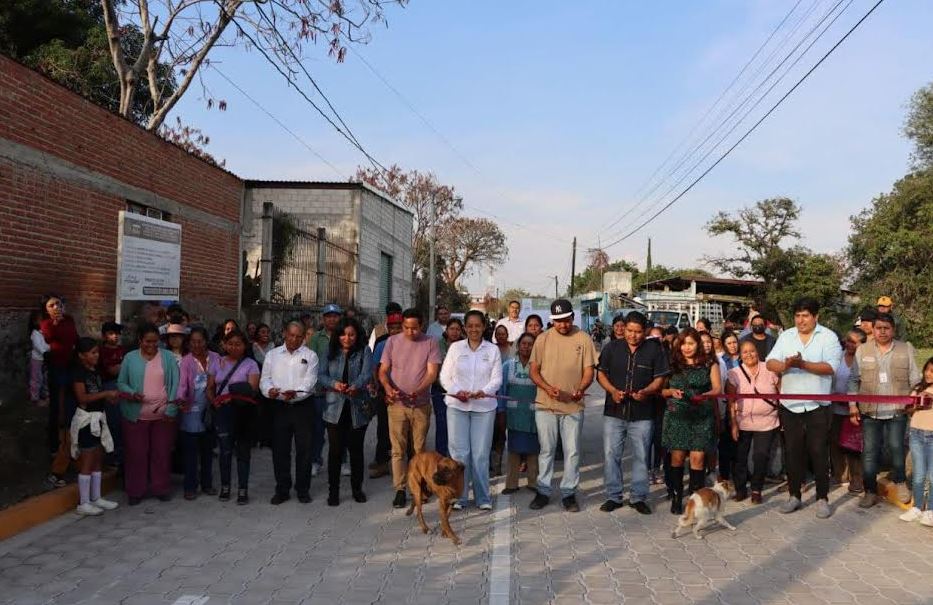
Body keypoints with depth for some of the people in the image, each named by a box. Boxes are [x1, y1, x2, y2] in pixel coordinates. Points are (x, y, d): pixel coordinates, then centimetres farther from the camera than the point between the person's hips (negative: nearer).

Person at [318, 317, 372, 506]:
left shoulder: (364, 352, 1)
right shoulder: (331, 353, 8)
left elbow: (367, 374, -14)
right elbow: (321, 375, 1)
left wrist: (355, 386, -35)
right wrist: (334, 384, -20)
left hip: (358, 408, -1)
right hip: (335, 408, 1)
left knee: (356, 449, 9)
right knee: (335, 450, 1)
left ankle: (357, 488, 25)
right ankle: (333, 490, 14)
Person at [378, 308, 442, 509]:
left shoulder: (430, 343, -4)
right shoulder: (392, 341, 0)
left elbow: (432, 373, -9)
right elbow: (383, 371, 0)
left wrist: (418, 391, -27)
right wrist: (388, 388, -20)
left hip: (421, 404, 0)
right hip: (396, 404, 0)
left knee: (419, 449, 9)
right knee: (398, 449, 2)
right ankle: (400, 490, 9)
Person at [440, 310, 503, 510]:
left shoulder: (493, 350, 7)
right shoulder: (455, 347, 7)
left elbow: (497, 378, 2)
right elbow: (445, 376, 5)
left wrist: (484, 391, -16)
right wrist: (457, 391, -13)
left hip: (484, 407, 0)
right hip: (457, 406, 0)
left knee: (481, 454, 2)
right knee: (459, 452, 0)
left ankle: (483, 497, 13)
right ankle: (459, 496, 11)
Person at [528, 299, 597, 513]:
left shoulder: (583, 339, -1)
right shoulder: (543, 339, 1)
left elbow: (589, 371, -2)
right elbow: (534, 370, 0)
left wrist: (580, 390, -22)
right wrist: (548, 388, -17)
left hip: (573, 406, 0)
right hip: (545, 405, 0)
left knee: (572, 452, 7)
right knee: (546, 450, 10)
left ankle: (568, 493, 19)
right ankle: (543, 491, 21)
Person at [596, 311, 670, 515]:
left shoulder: (654, 349, -2)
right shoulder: (612, 347, 1)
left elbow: (660, 378, 1)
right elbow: (601, 373, 7)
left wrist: (645, 392, -18)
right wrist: (612, 391, -11)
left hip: (642, 413, -1)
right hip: (614, 411, 1)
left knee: (641, 456, 7)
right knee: (611, 454, 4)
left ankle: (639, 497, 21)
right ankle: (613, 496, 17)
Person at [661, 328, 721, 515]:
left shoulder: (709, 365, 9)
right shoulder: (673, 365, 11)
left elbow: (717, 388, 1)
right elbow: (661, 389, 11)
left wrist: (704, 396, -19)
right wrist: (671, 392, -11)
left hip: (701, 417, -1)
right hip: (677, 416, 1)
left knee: (698, 458, -5)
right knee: (677, 457, 0)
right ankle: (676, 498, 9)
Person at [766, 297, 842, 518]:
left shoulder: (828, 337, -2)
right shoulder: (786, 336, 8)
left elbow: (830, 367, -15)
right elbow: (770, 363, -1)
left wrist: (802, 364, -26)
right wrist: (784, 365, -23)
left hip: (817, 407, -3)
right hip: (790, 406, 3)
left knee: (819, 452, 2)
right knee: (792, 452, 10)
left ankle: (822, 498, 14)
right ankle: (794, 496, 21)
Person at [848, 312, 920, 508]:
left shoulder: (906, 349, 4)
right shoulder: (862, 350, 4)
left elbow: (915, 379, 6)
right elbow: (853, 379, 4)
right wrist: (852, 405, -1)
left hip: (897, 411, 0)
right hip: (870, 411, 0)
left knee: (896, 447, 4)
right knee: (869, 452, 3)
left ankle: (900, 481, 31)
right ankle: (870, 491, 14)